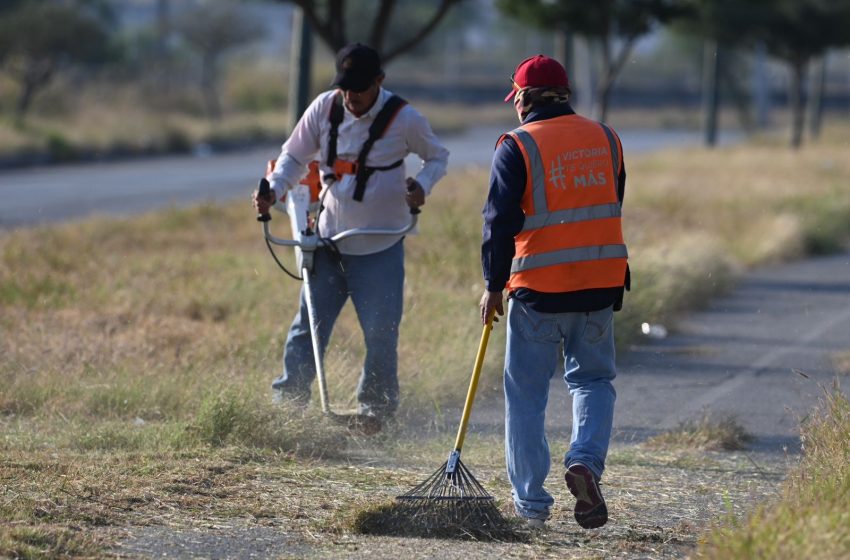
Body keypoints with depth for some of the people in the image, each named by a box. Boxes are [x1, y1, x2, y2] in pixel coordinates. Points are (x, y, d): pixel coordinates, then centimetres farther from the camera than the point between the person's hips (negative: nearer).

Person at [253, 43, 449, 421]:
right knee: (308, 326, 3)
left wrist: (422, 185, -16)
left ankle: (375, 411, 15)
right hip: (329, 239, 3)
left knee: (381, 334, 0)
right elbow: (294, 156, 7)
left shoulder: (404, 119, -11)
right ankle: (287, 402, 11)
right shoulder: (325, 108, -4)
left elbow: (437, 156, 6)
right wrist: (274, 191, -12)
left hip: (380, 248, -3)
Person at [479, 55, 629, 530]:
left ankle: (531, 503, 9)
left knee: (527, 393, 7)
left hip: (539, 288, -4)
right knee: (593, 380, 16)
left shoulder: (517, 146, -7)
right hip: (602, 282, 4)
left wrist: (494, 287, -1)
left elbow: (500, 222, -9)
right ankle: (585, 461, -10)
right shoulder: (605, 139, 8)